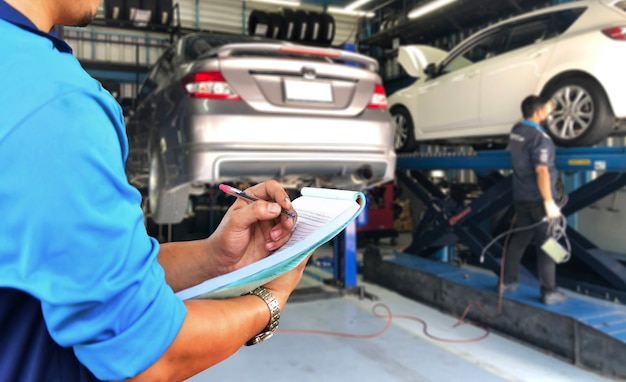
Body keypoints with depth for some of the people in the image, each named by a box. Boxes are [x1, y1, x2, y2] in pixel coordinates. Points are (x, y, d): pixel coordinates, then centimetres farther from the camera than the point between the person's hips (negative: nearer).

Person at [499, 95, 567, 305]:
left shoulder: (515, 131, 6)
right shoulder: (539, 137, -18)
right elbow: (541, 171, -24)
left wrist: (547, 110, 26)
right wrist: (549, 202, -22)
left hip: (521, 196, 8)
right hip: (538, 198, -8)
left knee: (519, 239, 15)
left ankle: (506, 282, 21)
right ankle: (549, 291, 5)